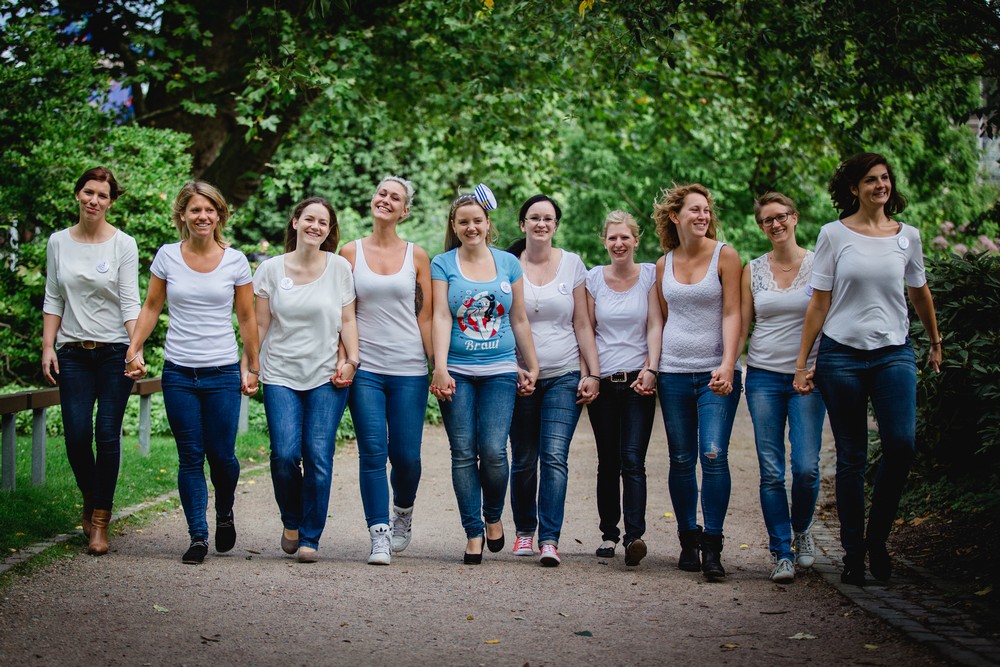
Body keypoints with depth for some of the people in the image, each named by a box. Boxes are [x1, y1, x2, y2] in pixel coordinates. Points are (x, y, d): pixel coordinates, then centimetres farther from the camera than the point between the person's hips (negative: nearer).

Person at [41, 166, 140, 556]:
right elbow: (53, 300, 10)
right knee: (76, 435, -5)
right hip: (73, 352, 2)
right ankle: (90, 498, 23)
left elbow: (130, 302, -6)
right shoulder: (59, 242, 7)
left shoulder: (123, 245, -2)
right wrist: (48, 347, 2)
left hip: (114, 351, -2)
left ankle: (100, 520, 5)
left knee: (107, 435, -5)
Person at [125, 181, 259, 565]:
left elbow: (246, 318, 7)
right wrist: (135, 349, 0)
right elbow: (151, 308, 10)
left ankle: (224, 514, 30)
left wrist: (251, 367, 8)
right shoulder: (167, 257, 2)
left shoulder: (235, 260, 0)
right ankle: (198, 537, 9)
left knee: (221, 454, 1)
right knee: (190, 457, 2)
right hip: (179, 372, 1)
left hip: (223, 372, -1)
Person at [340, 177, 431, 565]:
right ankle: (379, 536, -1)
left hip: (409, 371, 0)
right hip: (365, 368, 0)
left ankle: (403, 512, 31)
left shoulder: (417, 256, 6)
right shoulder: (350, 253, 6)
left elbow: (426, 316, 5)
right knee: (373, 453, -7)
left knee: (406, 455, 1)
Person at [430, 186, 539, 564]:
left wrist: (532, 366, 14)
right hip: (457, 373, -1)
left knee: (493, 450, -10)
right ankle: (473, 533, 7)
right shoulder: (443, 264, 4)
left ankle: (493, 515, 15)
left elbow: (519, 320, 14)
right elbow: (441, 318, -4)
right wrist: (440, 368, -13)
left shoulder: (508, 263, 10)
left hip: (500, 371, 1)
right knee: (464, 453, -1)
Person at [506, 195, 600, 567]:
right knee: (523, 461, 5)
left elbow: (582, 324, 7)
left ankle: (549, 539, -13)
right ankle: (524, 530, 23)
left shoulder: (572, 264, 6)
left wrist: (593, 373, 0)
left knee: (554, 456, -12)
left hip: (563, 376, 0)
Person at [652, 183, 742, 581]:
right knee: (681, 460, 6)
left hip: (716, 373, -3)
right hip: (674, 373, 4)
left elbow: (732, 314, -7)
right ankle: (688, 540, 19)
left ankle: (712, 546, -9)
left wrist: (728, 365, -17)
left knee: (713, 455, -14)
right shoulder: (664, 264, 10)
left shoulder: (724, 256, -1)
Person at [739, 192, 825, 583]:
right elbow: (741, 324, 10)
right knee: (771, 471, -2)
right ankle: (781, 553, 6)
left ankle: (801, 530, 19)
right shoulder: (753, 270, 8)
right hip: (763, 376, 2)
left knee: (806, 467, -9)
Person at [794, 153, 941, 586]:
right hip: (841, 355, -1)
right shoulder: (834, 235, 2)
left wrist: (935, 343, 33)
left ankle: (878, 538, 3)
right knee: (851, 457, 2)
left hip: (894, 354, 2)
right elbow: (819, 303, 3)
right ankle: (853, 554, 12)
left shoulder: (907, 236, 8)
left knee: (901, 445, -16)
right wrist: (801, 363, 0)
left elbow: (919, 293, 23)